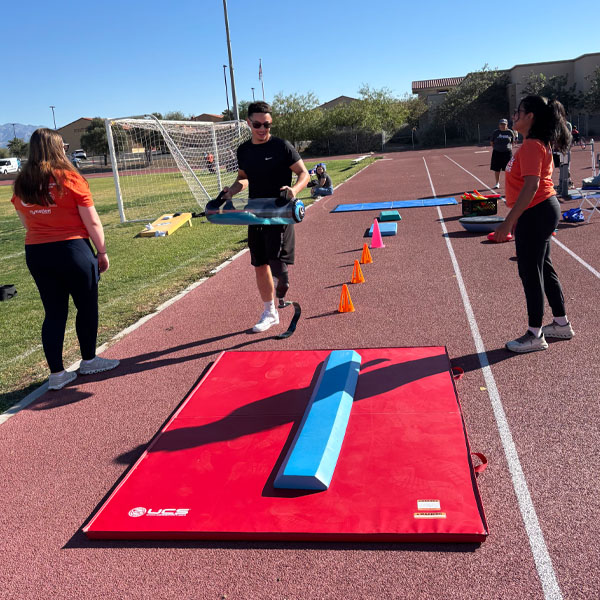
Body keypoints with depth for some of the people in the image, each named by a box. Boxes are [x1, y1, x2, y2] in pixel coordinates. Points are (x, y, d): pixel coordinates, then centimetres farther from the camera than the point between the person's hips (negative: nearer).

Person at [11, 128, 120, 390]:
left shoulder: (21, 184, 4)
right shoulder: (70, 178, -11)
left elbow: (27, 223, 13)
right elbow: (92, 222, -10)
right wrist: (102, 251, 0)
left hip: (36, 254, 5)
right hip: (72, 250, -5)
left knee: (54, 312, 11)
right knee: (87, 306, 14)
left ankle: (56, 373, 15)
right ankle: (88, 360, 28)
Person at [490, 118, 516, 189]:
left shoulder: (510, 132, 2)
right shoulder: (495, 132, 1)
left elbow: (512, 142, 14)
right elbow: (492, 142, 11)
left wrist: (509, 147, 5)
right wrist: (497, 148, 6)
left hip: (507, 152, 0)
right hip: (497, 153, 0)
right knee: (496, 169, 3)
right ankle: (497, 183, 17)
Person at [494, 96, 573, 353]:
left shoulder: (532, 146, -18)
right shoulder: (539, 143, 13)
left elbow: (531, 187, -27)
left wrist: (508, 222, -28)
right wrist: (516, 218, 23)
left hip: (535, 215, -10)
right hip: (543, 210, 10)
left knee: (530, 273, -2)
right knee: (543, 269, 18)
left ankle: (535, 336, 9)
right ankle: (562, 324, 30)